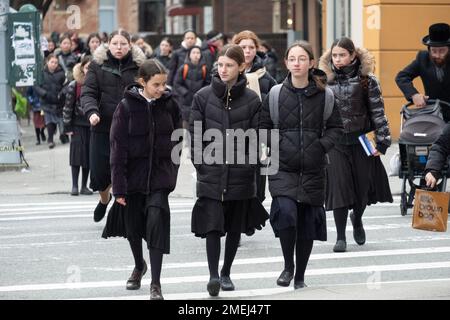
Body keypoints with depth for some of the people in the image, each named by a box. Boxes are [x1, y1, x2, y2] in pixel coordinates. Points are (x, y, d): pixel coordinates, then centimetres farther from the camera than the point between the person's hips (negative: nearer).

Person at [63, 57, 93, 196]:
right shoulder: (74, 86, -3)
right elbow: (68, 106, 0)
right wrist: (67, 127, -3)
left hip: (93, 125, 1)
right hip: (78, 124, -1)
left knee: (89, 154, 2)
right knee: (77, 153, -5)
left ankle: (84, 186, 10)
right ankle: (74, 185, 1)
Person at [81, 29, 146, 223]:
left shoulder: (139, 66, 4)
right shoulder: (98, 65, 4)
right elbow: (88, 92, -2)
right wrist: (91, 111, -21)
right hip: (103, 127, 1)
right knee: (99, 170, 3)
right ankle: (104, 199, 36)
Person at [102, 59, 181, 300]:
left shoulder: (169, 104, -2)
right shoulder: (127, 106, -9)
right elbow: (118, 148, -10)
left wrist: (172, 171, 4)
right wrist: (119, 187, -13)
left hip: (160, 174, 0)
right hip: (134, 174, 0)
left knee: (157, 222, -14)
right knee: (133, 224, 13)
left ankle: (155, 284, -11)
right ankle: (139, 266, 42)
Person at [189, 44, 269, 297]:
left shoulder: (252, 100, 0)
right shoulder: (204, 96, 1)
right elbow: (195, 133, 3)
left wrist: (251, 166, -2)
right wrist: (200, 163, 0)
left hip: (240, 172, 1)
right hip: (211, 173, -1)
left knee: (235, 227, 10)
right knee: (212, 224, -10)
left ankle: (226, 273, 24)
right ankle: (214, 275, -13)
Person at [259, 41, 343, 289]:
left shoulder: (323, 95, 1)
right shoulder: (276, 94, 1)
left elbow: (335, 127, 7)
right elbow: (264, 126, 8)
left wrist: (321, 146, -8)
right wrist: (274, 147, -6)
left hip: (312, 169, 1)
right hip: (283, 168, -1)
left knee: (308, 222, 6)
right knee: (286, 212, -22)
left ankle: (300, 277, 22)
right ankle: (288, 266, 0)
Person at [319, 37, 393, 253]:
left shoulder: (367, 80, -2)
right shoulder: (325, 80, 3)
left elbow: (378, 111, -3)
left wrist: (382, 141, -8)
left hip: (360, 141, 0)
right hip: (335, 142, 0)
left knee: (363, 185, 8)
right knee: (339, 187, -5)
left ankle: (357, 219, 39)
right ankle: (341, 237, 2)